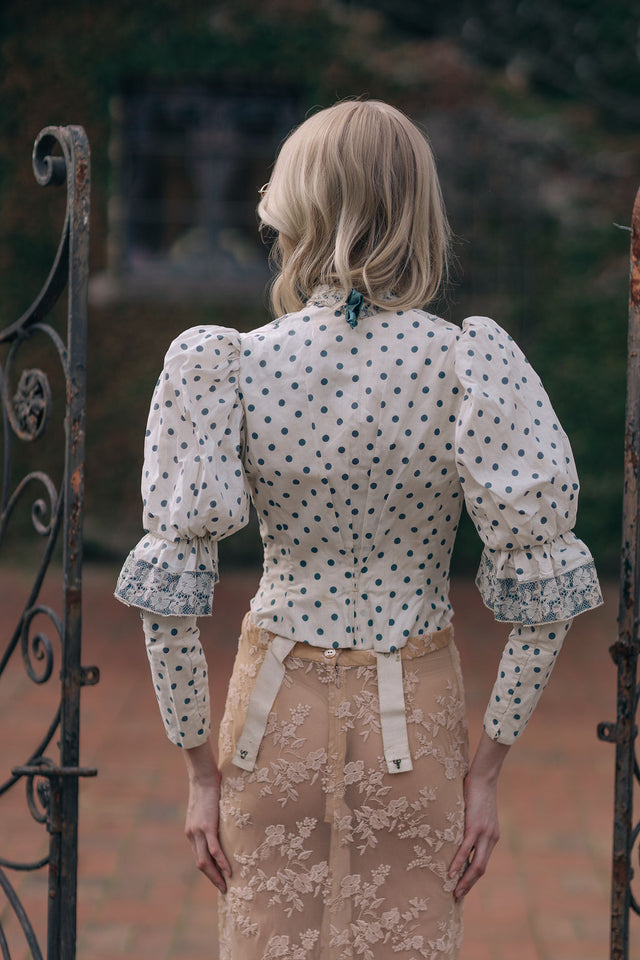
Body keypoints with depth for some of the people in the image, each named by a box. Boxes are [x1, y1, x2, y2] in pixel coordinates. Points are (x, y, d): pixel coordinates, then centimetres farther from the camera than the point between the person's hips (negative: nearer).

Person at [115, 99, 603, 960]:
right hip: (418, 719, 0)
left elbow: (171, 590, -9)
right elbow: (541, 589, -11)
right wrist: (490, 763, -2)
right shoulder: (470, 367, -11)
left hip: (277, 706, 0)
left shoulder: (228, 368, -10)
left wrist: (198, 766, 1)